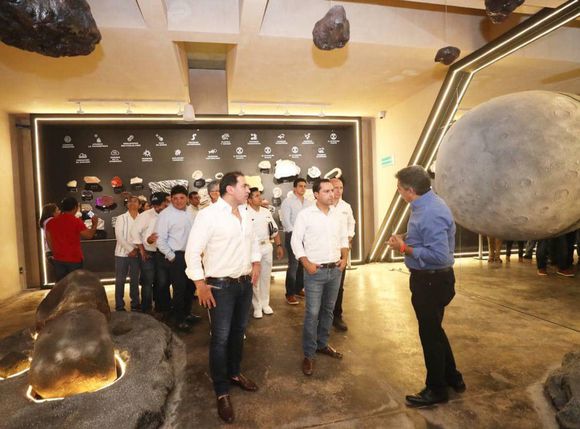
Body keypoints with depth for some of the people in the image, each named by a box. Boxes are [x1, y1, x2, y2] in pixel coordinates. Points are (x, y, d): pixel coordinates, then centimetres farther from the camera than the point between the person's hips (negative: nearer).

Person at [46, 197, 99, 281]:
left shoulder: (51, 222, 3)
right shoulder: (76, 221, -13)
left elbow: (49, 241, 9)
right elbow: (89, 235, -12)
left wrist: (56, 253, 20)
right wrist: (94, 225, 3)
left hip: (58, 259, 5)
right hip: (74, 259, -4)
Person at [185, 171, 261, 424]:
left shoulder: (245, 214, 5)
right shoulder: (208, 215, -17)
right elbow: (192, 251, -17)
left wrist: (256, 263, 12)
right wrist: (201, 285, -18)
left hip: (245, 283, 7)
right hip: (221, 286, -7)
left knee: (238, 332, 20)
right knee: (221, 338, 4)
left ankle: (234, 373, 41)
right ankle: (222, 392, 22)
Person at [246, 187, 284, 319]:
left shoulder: (266, 212, 7)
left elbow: (274, 230, 12)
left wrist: (279, 246, 8)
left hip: (267, 247, 5)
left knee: (266, 276, 14)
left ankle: (265, 303, 30)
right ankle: (257, 306, 22)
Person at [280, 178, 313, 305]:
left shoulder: (309, 203, 11)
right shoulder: (288, 201, -4)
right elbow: (285, 221, -10)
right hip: (292, 235, -5)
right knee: (293, 265, -7)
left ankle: (299, 289, 23)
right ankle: (290, 294, 2)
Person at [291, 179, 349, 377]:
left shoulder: (338, 214, 6)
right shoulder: (305, 214, -9)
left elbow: (344, 238, 15)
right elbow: (296, 241, -8)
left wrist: (344, 258, 2)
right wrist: (307, 264, -14)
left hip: (336, 270, 5)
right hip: (315, 271, -5)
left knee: (328, 310, 16)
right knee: (312, 313, -2)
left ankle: (322, 344, 34)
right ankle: (308, 354, 13)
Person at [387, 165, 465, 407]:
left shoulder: (431, 213, -27)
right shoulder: (425, 205, 5)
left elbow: (439, 255, -31)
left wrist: (405, 249, -23)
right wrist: (405, 243, 0)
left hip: (431, 281, -10)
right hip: (428, 278, 10)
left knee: (430, 334, 8)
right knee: (434, 330, 25)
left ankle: (437, 390, 30)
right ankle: (452, 377, 44)